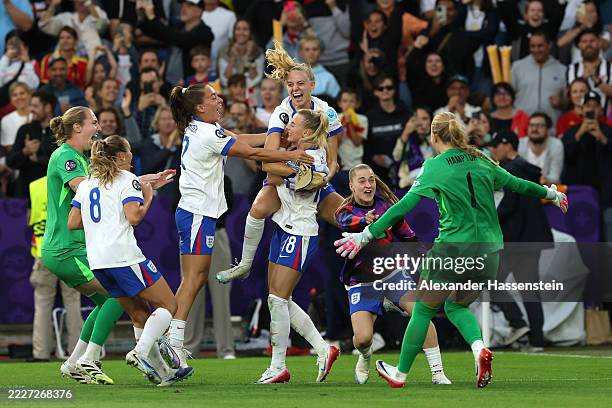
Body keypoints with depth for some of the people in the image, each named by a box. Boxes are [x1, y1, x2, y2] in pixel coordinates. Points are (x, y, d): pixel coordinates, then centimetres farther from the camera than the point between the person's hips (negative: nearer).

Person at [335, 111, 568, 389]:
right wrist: (551, 194, 36)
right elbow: (517, 184, 18)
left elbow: (404, 206, -9)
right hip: (489, 251, 5)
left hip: (453, 248, -5)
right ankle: (479, 347, -6)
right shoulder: (481, 162, 8)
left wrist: (367, 235, -7)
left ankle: (401, 373, 20)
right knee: (456, 306, 23)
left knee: (423, 310, 11)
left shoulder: (434, 168, -5)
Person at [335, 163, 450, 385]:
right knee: (362, 338, -17)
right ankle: (365, 358, 22)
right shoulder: (346, 211, -11)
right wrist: (365, 220, -59)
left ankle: (437, 373, -11)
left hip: (392, 274, 2)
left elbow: (406, 234, 12)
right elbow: (348, 223, -37)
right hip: (362, 282, -2)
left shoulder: (386, 204, -2)